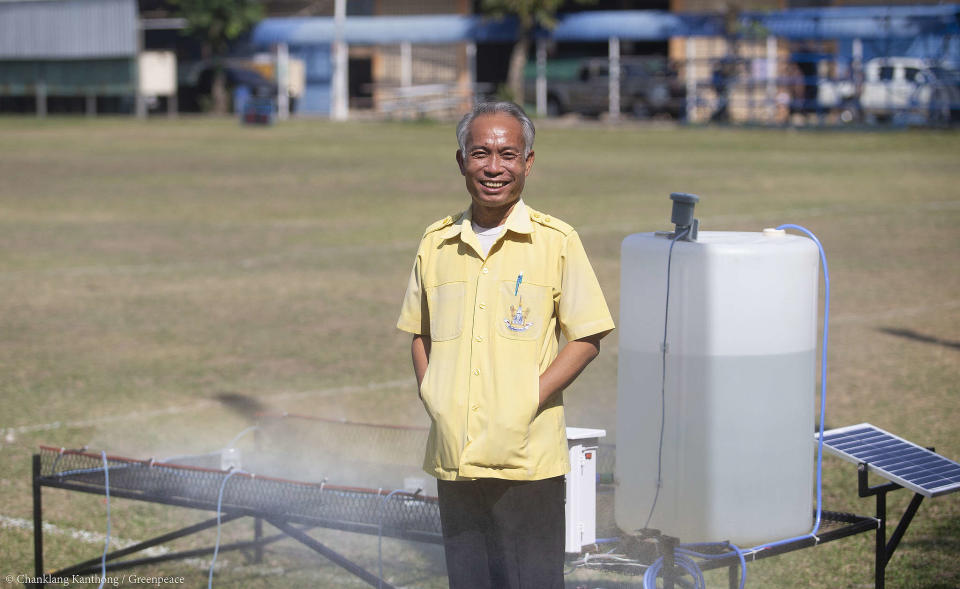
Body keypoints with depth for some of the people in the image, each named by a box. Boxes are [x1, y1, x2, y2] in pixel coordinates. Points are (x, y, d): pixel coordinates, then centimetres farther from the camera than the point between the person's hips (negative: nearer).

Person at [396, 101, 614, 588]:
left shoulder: (557, 242, -2)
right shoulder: (436, 243, 10)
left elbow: (587, 339, 0)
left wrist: (530, 399, -11)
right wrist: (430, 394, 4)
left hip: (527, 456, -4)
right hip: (454, 457, 4)